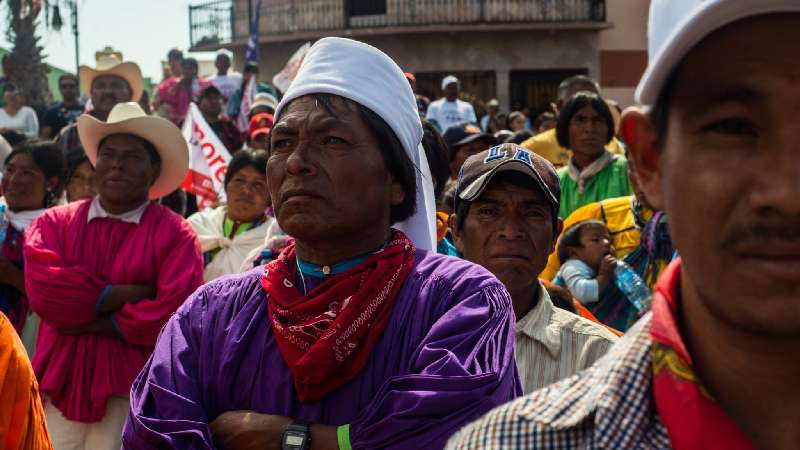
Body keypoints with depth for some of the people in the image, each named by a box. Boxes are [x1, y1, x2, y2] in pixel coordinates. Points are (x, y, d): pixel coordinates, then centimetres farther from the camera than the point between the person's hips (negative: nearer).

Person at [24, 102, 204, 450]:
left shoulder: (175, 234, 0)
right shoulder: (54, 223, 8)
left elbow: (175, 314, -13)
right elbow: (43, 291, -10)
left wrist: (84, 321, -9)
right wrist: (130, 294, -12)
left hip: (134, 396, -2)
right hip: (58, 389, 2)